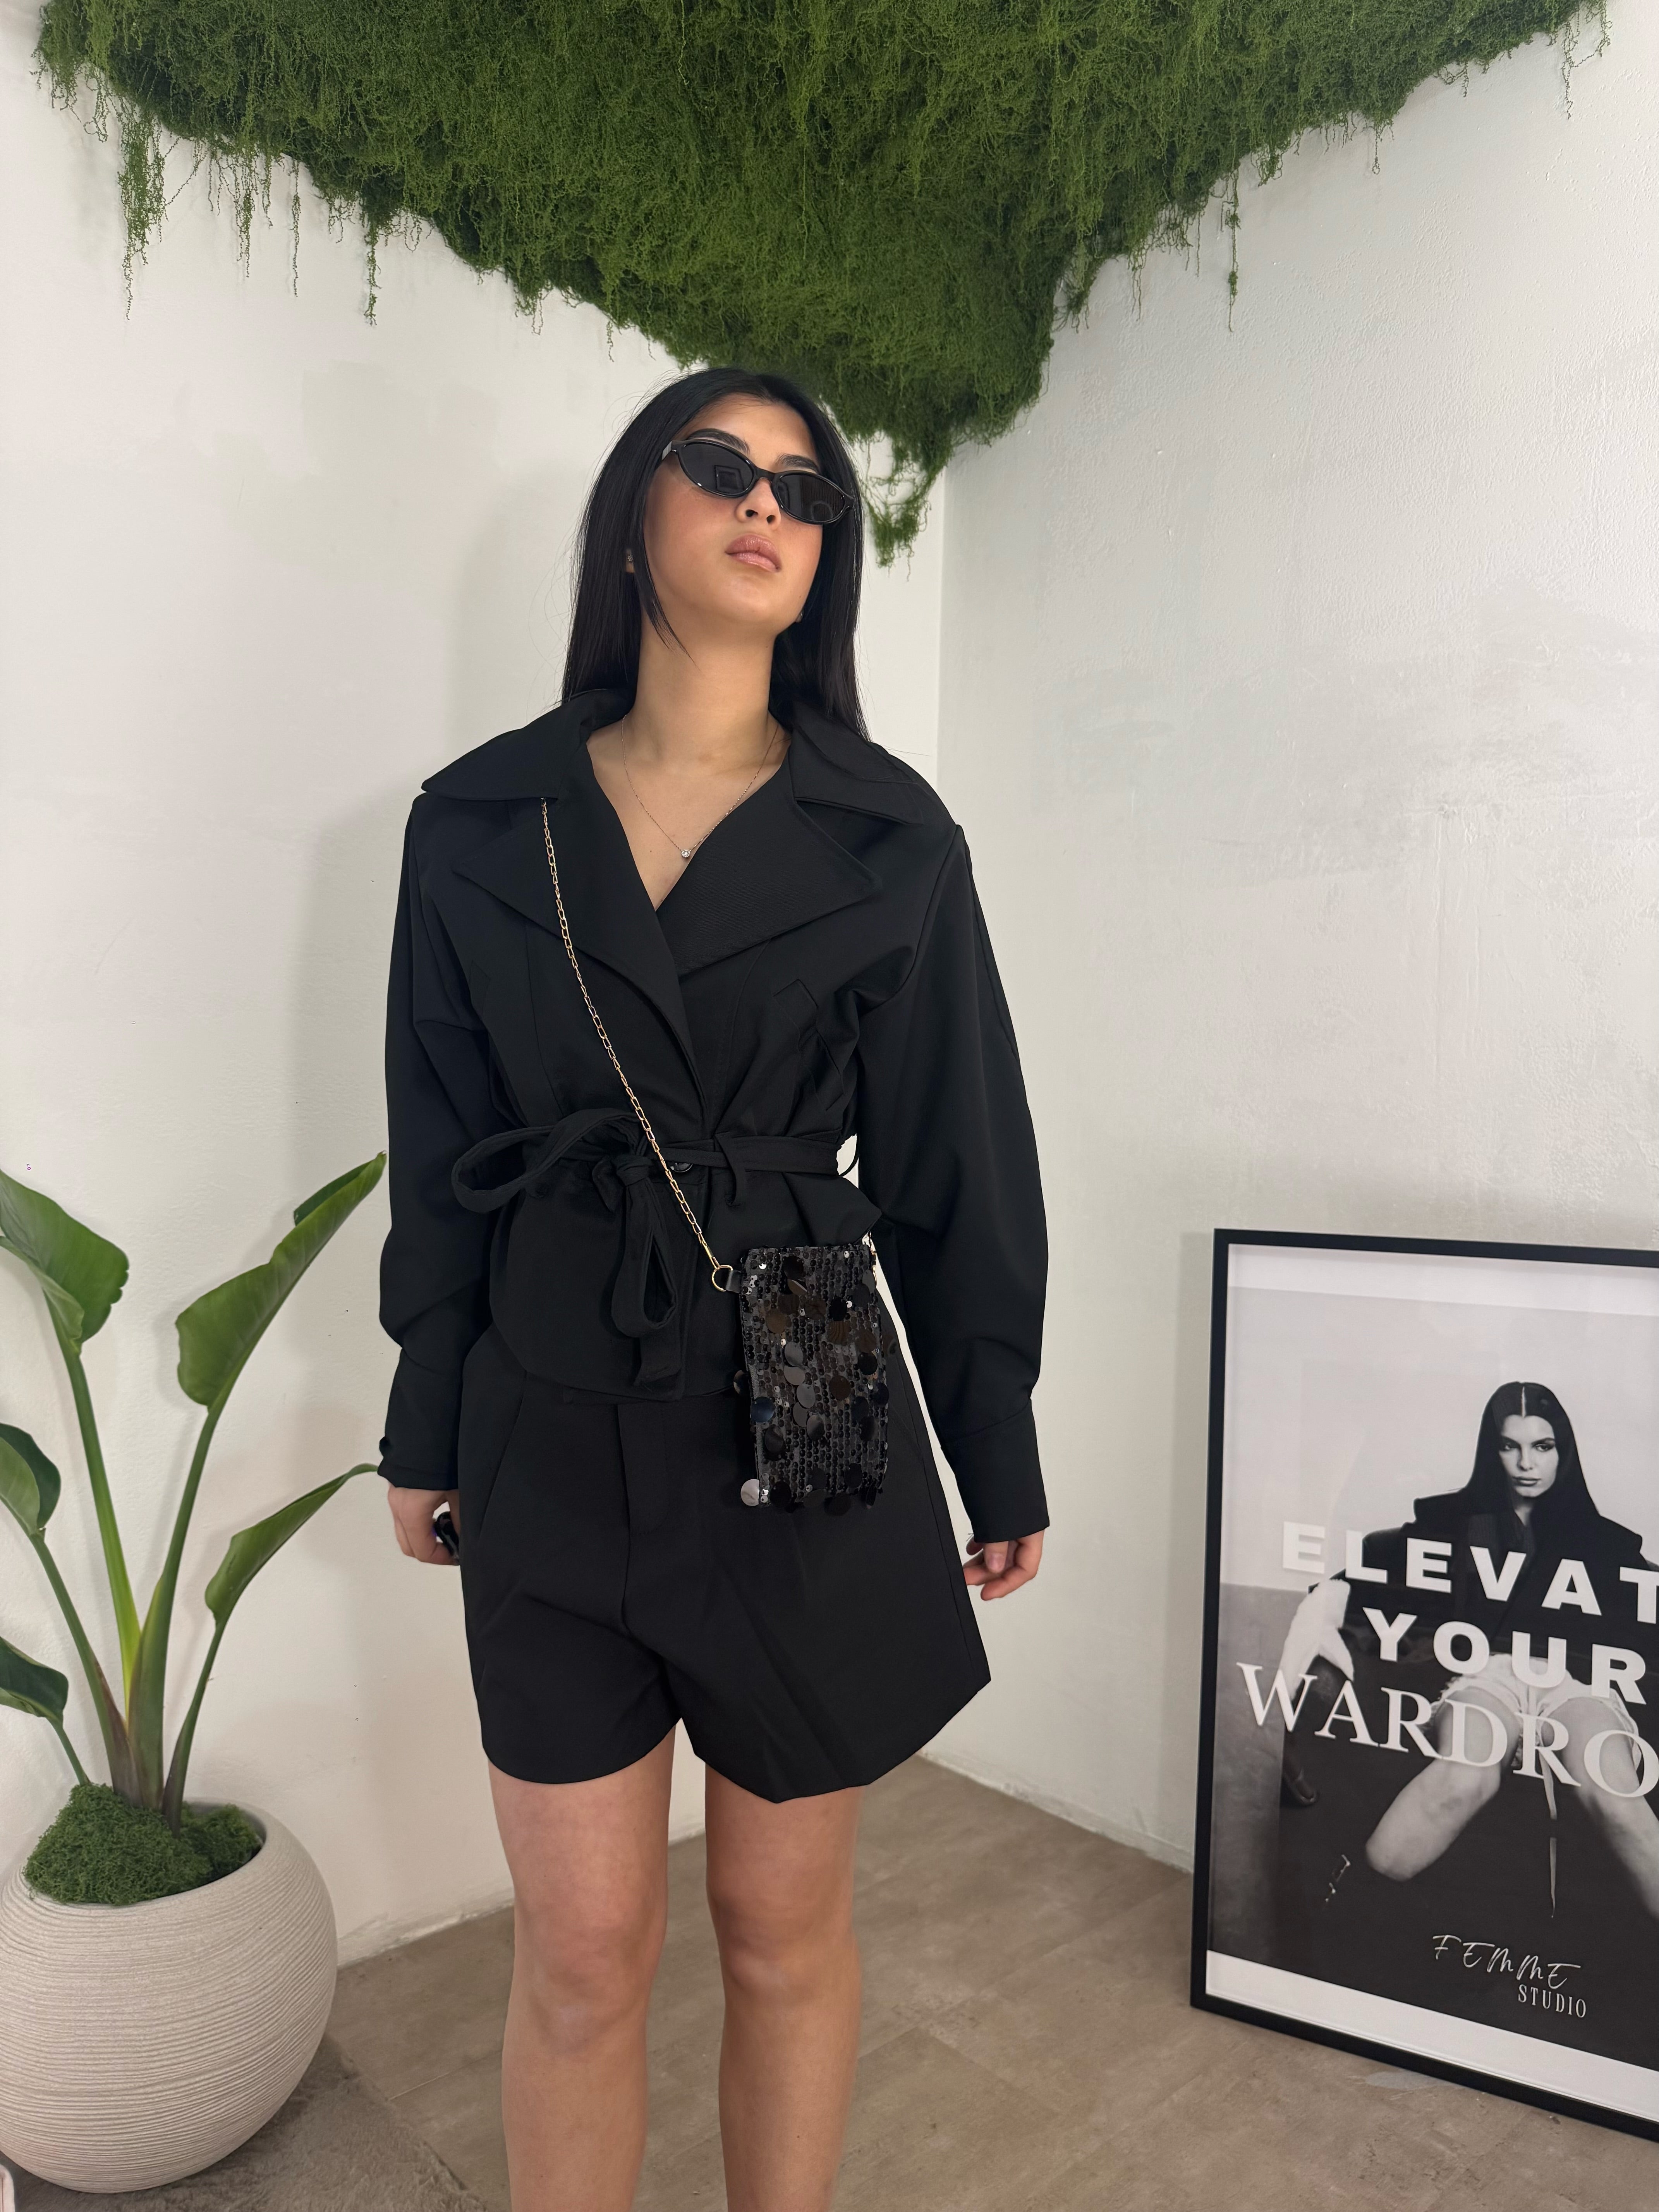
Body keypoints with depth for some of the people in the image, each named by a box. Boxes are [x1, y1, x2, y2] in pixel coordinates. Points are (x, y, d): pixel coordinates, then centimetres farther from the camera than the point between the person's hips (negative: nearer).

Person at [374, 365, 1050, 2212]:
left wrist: (998, 1458, 5)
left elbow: (956, 1164, 2)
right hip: (554, 1432, 1)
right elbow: (442, 1147, 7)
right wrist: (427, 1428, 10)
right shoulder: (480, 822, 3)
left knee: (784, 1923, 16)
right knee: (581, 1950, 11)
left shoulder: (891, 838, -1)